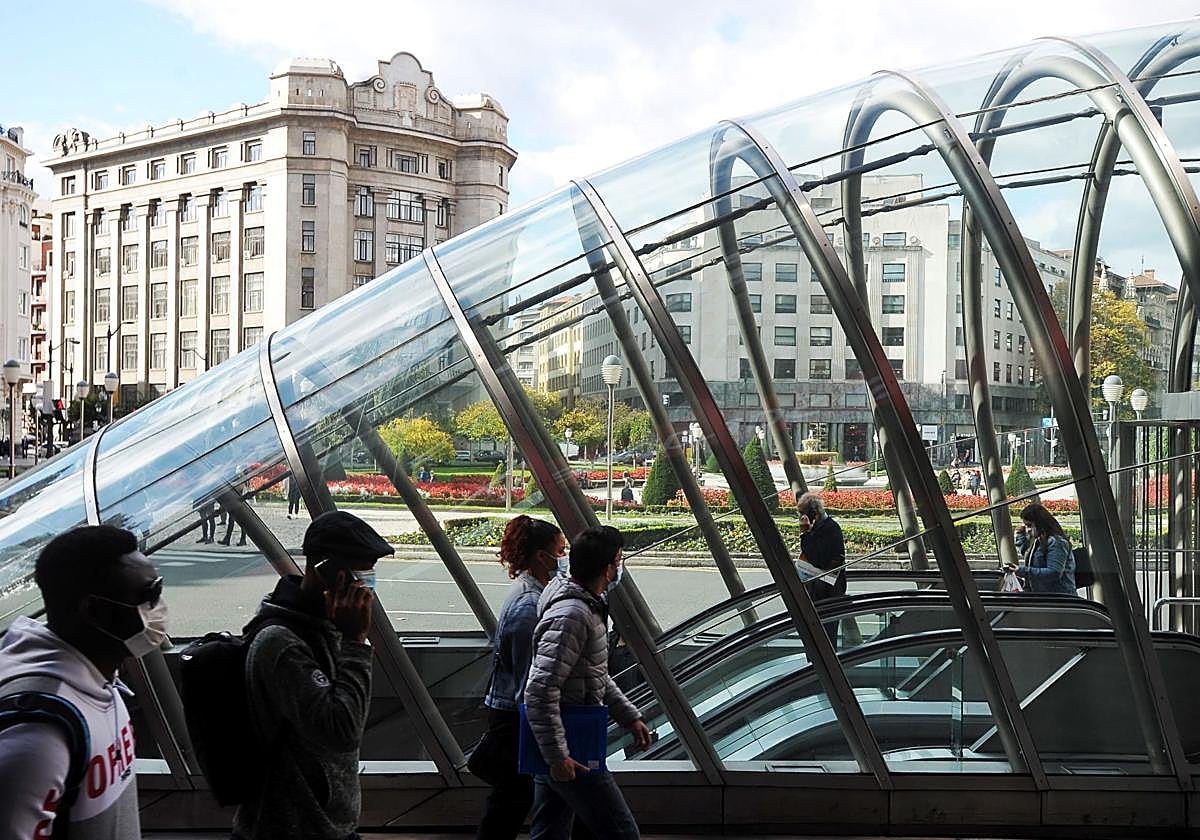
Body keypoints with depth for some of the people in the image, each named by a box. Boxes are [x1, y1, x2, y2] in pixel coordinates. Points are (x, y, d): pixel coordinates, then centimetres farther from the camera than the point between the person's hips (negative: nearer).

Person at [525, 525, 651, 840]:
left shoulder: (589, 607, 10)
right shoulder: (571, 616, -23)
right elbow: (540, 691, -27)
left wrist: (630, 717, 20)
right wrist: (557, 756, -24)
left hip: (560, 746, 10)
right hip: (570, 752, -10)